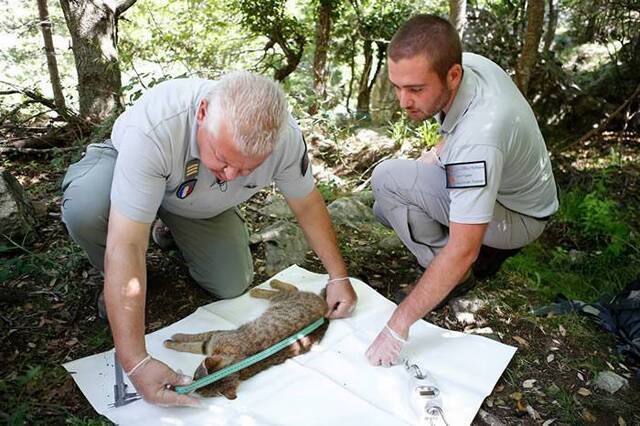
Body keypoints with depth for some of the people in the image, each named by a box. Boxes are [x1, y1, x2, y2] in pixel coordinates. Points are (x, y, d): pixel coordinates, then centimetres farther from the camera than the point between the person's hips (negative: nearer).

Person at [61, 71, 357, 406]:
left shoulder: (284, 136, -31)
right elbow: (126, 245, -44)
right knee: (85, 209, -35)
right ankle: (114, 283, -1)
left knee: (232, 286, -8)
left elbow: (307, 204, -14)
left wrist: (338, 277, -12)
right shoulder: (151, 130, -44)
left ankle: (177, 231, 21)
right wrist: (136, 363, -46)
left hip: (204, 205, 3)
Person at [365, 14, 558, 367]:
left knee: (386, 179, -25)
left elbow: (462, 251, -37)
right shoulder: (464, 62, -14)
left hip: (517, 217, -8)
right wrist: (433, 156, -4)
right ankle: (488, 247, 9)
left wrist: (398, 325, -32)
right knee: (385, 210, 7)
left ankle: (458, 280, -8)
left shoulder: (478, 140, -40)